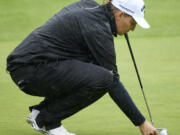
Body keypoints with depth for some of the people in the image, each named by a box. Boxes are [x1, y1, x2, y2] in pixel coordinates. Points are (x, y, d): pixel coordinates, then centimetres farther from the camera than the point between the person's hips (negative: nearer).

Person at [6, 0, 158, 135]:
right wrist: (141, 122, -10)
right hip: (31, 69, -10)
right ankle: (46, 119, -7)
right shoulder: (98, 29, -16)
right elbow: (113, 83, -14)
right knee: (102, 79, -22)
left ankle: (39, 111, 13)